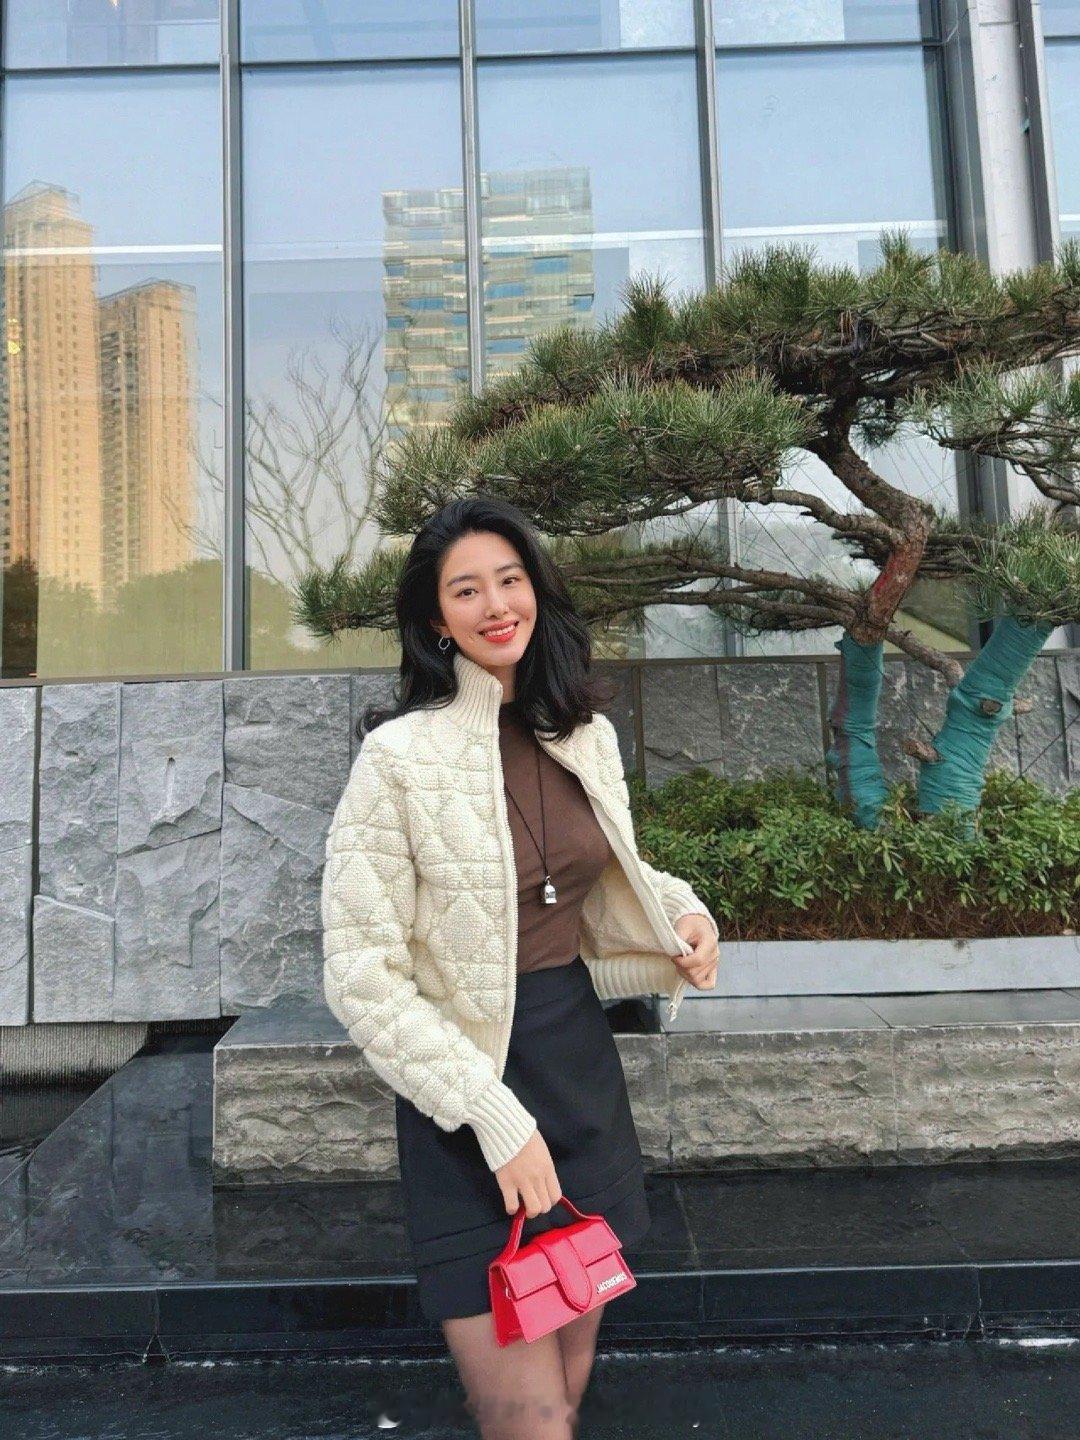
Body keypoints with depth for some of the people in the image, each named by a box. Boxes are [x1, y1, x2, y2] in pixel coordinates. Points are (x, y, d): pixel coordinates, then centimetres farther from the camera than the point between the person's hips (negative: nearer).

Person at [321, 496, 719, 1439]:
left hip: (584, 1062, 6)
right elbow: (364, 979, -15)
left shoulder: (587, 735, 2)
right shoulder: (400, 754, -15)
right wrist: (494, 1116, -18)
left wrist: (680, 909, -4)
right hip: (470, 1089, -5)